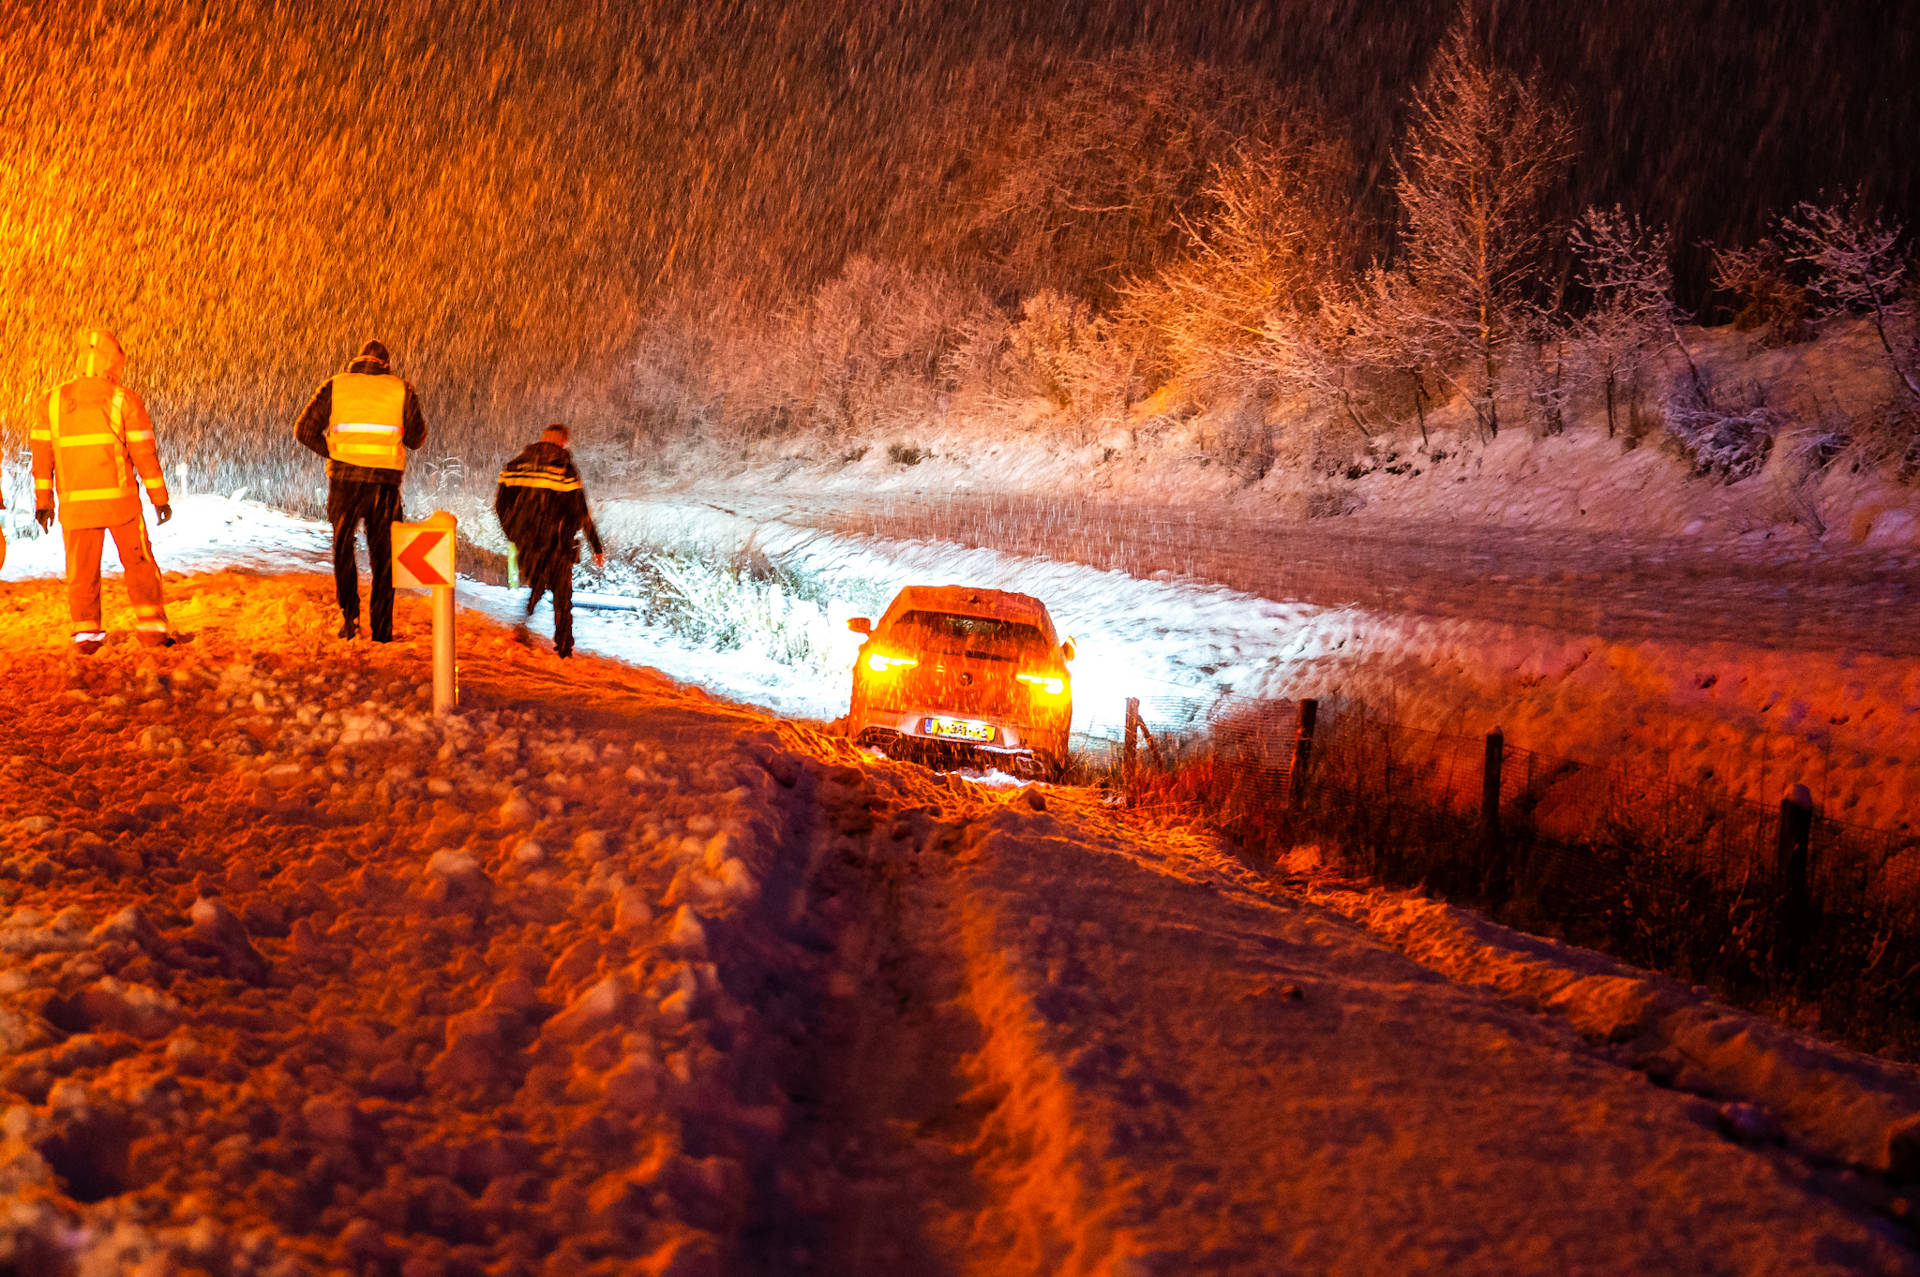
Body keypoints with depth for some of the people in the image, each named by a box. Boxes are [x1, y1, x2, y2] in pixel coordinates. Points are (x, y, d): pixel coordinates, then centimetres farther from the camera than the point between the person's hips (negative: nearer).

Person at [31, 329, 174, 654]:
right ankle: (151, 628, 5)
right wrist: (160, 497, 3)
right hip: (119, 499, -2)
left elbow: (42, 453, 5)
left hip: (74, 503, 2)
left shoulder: (53, 401, 4)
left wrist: (43, 500, 12)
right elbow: (144, 453, -4)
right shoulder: (125, 401, -4)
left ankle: (86, 634, 6)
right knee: (139, 564, 9)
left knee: (82, 571, 9)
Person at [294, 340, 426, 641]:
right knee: (383, 555, 10)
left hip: (345, 479, 0)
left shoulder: (335, 386, 5)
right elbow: (416, 439, 11)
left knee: (343, 548, 18)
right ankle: (382, 629, 8)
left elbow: (305, 430, 1)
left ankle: (349, 614, 5)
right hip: (386, 481, 0)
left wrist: (331, 451, 14)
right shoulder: (402, 390, 5)